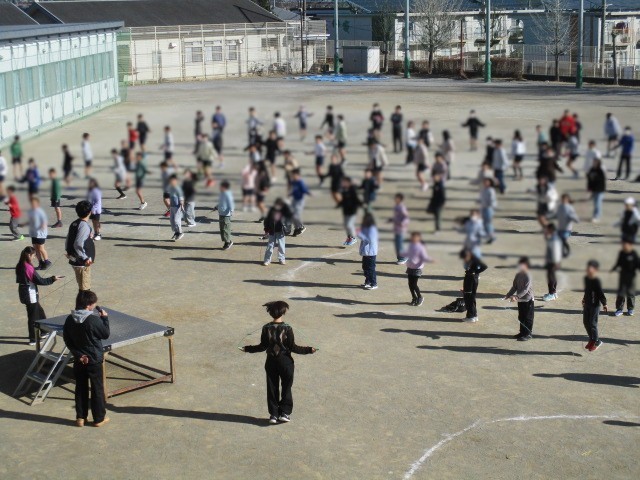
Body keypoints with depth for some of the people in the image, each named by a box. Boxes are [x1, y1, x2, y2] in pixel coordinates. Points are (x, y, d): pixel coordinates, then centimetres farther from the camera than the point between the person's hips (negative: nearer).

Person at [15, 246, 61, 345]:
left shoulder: (19, 266, 5)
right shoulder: (29, 268, -22)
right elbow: (39, 281, -19)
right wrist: (52, 279, -9)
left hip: (23, 293, 9)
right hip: (30, 295, -9)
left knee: (40, 312, 21)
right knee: (33, 316, 1)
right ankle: (33, 339, 9)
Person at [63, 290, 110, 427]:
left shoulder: (70, 319, -6)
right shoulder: (94, 320, -22)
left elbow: (67, 340, -2)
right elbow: (106, 334, -8)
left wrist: (78, 354, -3)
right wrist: (105, 318, 2)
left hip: (79, 360, 5)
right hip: (95, 360, -4)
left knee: (81, 388, 16)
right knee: (97, 389, 9)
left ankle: (80, 417, 23)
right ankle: (99, 418, 17)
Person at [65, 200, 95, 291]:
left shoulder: (74, 223, 7)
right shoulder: (84, 226, -20)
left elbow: (67, 241, 11)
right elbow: (78, 244, -29)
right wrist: (85, 258, -23)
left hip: (75, 260, 9)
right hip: (82, 263, -9)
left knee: (83, 287, 20)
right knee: (85, 289, 1)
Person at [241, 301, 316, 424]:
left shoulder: (266, 328, -7)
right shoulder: (287, 329, -15)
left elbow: (263, 346, -4)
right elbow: (293, 347, -13)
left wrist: (248, 349, 10)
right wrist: (308, 350, -5)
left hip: (271, 362, 3)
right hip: (286, 362, -2)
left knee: (272, 388, 11)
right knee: (286, 388, 11)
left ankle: (273, 414, 13)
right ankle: (284, 413, 11)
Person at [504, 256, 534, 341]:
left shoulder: (528, 276, -19)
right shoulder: (518, 275, 6)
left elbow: (525, 289, -26)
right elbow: (514, 287, 12)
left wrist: (516, 297, -35)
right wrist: (508, 295, 1)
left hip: (528, 300, -8)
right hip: (520, 300, 8)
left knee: (528, 318, 1)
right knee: (521, 318, 15)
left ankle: (528, 334, 8)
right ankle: (522, 332, 26)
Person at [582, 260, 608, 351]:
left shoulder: (596, 281, -20)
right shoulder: (586, 278, 4)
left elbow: (601, 293, -18)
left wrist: (604, 304, -20)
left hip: (595, 305, -8)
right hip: (587, 304, 8)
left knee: (592, 323, -3)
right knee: (586, 322, 13)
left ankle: (596, 341, 13)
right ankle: (591, 339, 27)